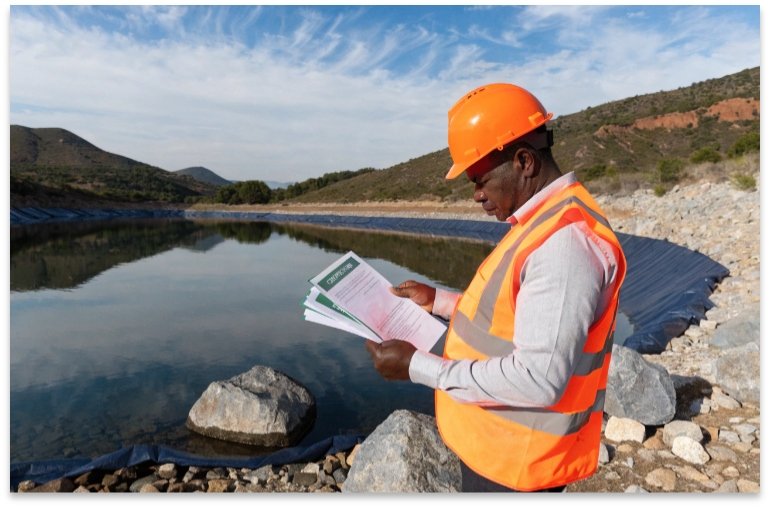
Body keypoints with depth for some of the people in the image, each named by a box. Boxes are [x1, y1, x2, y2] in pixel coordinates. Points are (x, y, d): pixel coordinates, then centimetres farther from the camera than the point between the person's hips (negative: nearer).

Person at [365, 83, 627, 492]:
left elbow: (539, 380, -31)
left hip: (518, 463, -9)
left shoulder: (564, 241, -28)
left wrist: (418, 366, -26)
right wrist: (437, 301, 6)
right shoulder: (539, 225, 6)